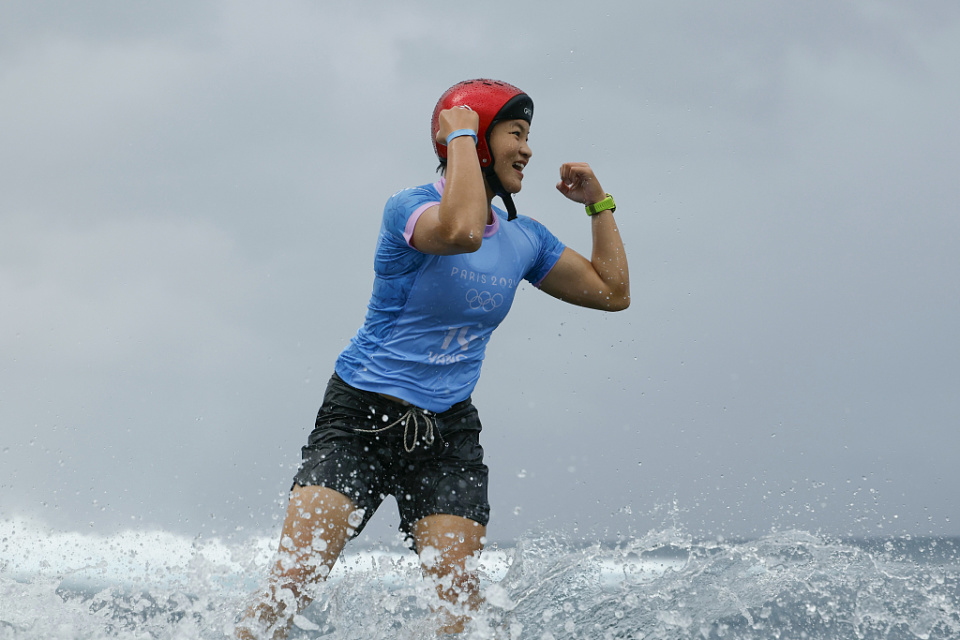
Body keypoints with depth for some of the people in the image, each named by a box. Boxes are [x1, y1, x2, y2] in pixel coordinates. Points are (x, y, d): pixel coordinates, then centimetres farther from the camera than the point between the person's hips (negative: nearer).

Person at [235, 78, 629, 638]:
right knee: (289, 588, -16)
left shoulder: (525, 240, 9)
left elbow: (614, 292, 17)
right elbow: (461, 230, -35)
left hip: (448, 432, 5)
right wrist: (461, 135, -23)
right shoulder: (411, 207, -12)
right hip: (362, 418, -5)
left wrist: (598, 204, 11)